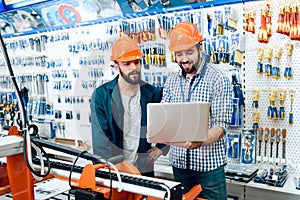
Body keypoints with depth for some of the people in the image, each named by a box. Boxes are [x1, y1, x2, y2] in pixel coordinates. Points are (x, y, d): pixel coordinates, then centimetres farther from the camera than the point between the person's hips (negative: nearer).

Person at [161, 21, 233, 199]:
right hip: (179, 163, 5)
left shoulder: (219, 80, -10)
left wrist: (200, 141, -32)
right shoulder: (171, 81, 6)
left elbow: (221, 126, -14)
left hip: (209, 164, -4)